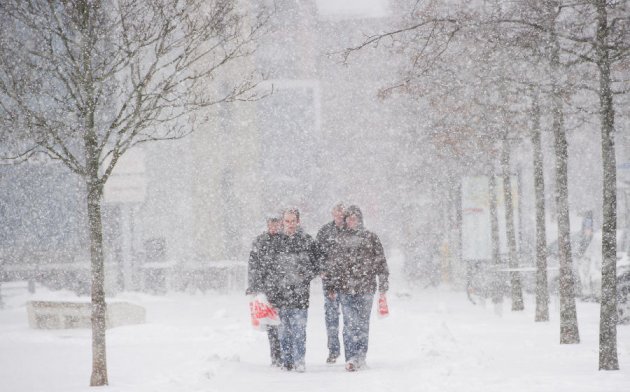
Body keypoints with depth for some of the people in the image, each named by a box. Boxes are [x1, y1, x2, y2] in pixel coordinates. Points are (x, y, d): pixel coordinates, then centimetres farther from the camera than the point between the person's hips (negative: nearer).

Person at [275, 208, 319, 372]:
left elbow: (317, 264, 9)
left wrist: (306, 277, -4)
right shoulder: (277, 240, 7)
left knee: (299, 327, -8)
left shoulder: (307, 240, 4)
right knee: (284, 327, 4)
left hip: (300, 291, -2)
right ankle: (287, 360, 11)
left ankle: (299, 360, -4)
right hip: (281, 291, 2)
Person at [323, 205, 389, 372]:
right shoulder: (339, 240, 10)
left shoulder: (371, 238, 4)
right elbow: (331, 264, 16)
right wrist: (331, 285, 14)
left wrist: (383, 286, 3)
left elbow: (380, 262, 5)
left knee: (363, 323, 3)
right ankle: (352, 358, -8)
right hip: (345, 289, 1)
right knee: (350, 324, -6)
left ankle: (360, 356, 12)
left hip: (366, 289, -1)